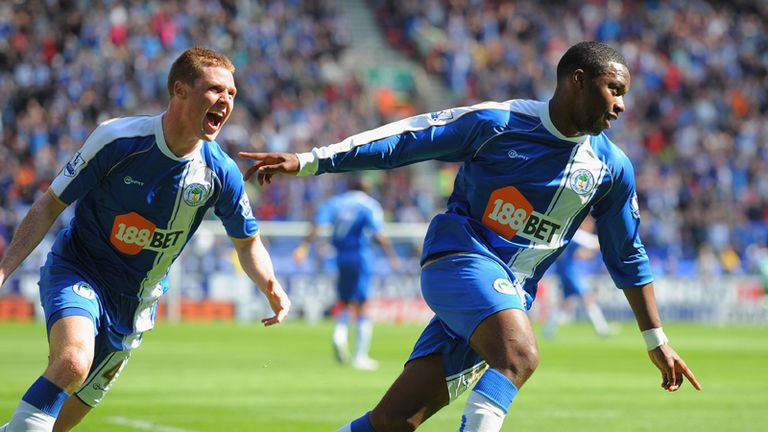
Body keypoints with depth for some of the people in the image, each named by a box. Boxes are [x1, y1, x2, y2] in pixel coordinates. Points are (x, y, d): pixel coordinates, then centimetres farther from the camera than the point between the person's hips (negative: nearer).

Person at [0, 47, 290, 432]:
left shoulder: (222, 173, -9)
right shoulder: (118, 139, -19)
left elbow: (247, 241, 8)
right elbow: (50, 205, -10)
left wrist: (270, 285, -13)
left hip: (133, 300, 4)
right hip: (77, 273, -4)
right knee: (73, 361, -34)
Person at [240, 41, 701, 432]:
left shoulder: (612, 169, 5)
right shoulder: (498, 123, -8)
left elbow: (628, 259, 16)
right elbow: (404, 140, -4)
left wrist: (657, 341, 16)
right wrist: (309, 161, -9)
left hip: (510, 296, 5)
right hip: (459, 258, -5)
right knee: (519, 355, -35)